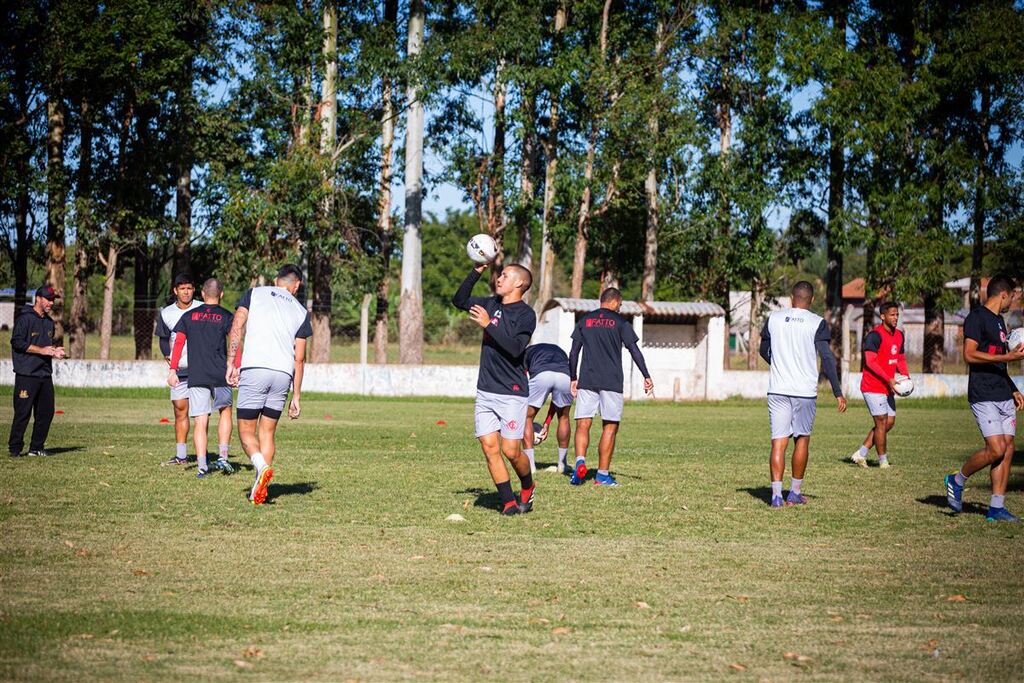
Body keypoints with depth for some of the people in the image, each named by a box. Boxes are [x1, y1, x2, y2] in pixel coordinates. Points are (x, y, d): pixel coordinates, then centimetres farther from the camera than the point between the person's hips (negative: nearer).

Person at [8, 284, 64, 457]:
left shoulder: (49, 322, 17)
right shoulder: (25, 319, -7)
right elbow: (17, 342, -14)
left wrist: (54, 351, 5)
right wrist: (41, 350, -17)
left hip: (45, 374, 8)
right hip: (26, 375, -8)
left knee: (46, 412, 6)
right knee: (23, 412, -6)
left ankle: (37, 448, 16)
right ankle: (14, 448, 2)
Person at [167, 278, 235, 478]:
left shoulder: (189, 316, 11)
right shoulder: (226, 316, 4)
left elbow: (178, 343, 5)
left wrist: (173, 370, 4)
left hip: (196, 377, 1)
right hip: (221, 375, -1)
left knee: (200, 422, 1)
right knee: (225, 411, 20)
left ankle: (202, 465, -9)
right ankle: (222, 457, 9)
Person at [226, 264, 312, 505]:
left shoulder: (254, 293, 12)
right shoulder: (301, 311, 16)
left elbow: (236, 328, -2)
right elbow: (299, 359, 14)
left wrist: (231, 364, -2)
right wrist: (296, 397, 17)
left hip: (254, 369, -2)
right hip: (283, 374, 2)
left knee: (246, 431, 4)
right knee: (268, 433, 13)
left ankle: (262, 467, -23)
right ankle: (259, 490, 6)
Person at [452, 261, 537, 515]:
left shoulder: (525, 314, -9)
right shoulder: (492, 304, 11)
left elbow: (516, 348, -21)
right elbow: (459, 300, 19)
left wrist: (488, 324, -22)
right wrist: (477, 271, 9)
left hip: (512, 394, -6)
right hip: (485, 391, 6)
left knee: (510, 451, -5)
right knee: (490, 447, -1)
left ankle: (527, 487, 23)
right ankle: (508, 501, 7)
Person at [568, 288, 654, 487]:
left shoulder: (584, 321, 11)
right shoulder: (620, 322, 2)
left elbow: (573, 353, 10)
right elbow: (634, 350, -4)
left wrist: (573, 378, 17)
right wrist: (647, 376, -1)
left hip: (586, 381, 2)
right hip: (612, 382, -2)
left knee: (582, 425, 2)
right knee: (610, 427, 5)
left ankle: (580, 461, -23)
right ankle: (603, 474, 4)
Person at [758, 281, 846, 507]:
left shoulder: (774, 318, 5)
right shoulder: (817, 323, -4)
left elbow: (764, 351, 16)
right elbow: (827, 359, -7)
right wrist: (838, 392, -3)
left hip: (777, 389, 2)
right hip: (805, 391, -2)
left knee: (778, 442, 0)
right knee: (802, 440, 13)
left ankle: (776, 495, -10)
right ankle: (795, 493, 19)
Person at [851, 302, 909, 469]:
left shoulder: (899, 335, 11)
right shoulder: (875, 335, -15)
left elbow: (900, 359, 22)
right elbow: (870, 361, -21)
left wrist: (906, 376, 3)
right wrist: (889, 379, -25)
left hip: (887, 387, 9)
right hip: (873, 387, -9)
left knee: (890, 422, 9)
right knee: (882, 422, -6)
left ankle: (861, 453, 16)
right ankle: (883, 461, 6)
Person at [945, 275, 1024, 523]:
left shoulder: (999, 320, 20)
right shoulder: (976, 317, -8)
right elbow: (970, 355, -18)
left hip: (1004, 396, 9)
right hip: (984, 396, -9)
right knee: (996, 449, -15)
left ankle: (996, 508, 6)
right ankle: (957, 480, 7)